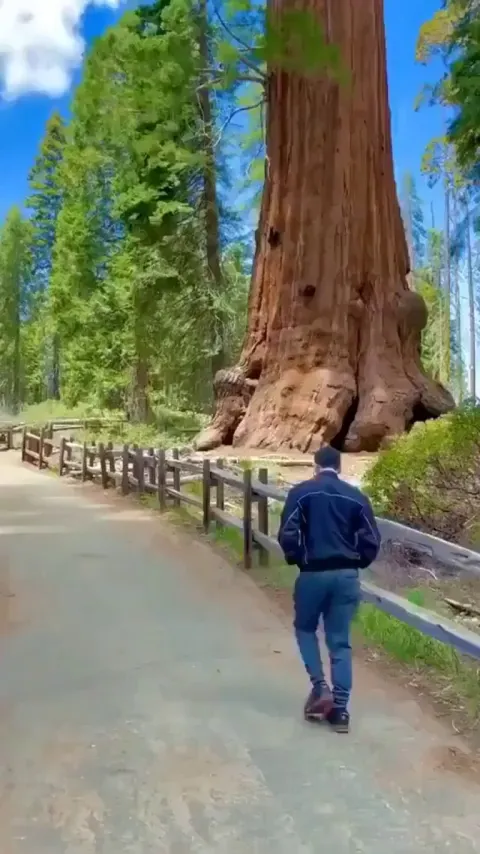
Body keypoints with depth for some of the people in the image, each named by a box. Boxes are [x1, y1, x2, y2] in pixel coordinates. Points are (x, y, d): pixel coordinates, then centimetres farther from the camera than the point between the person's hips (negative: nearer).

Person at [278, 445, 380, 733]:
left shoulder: (301, 493, -2)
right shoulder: (357, 497, 6)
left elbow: (287, 535, -9)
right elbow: (372, 541, 2)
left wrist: (296, 559, 9)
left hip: (313, 574, -2)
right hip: (347, 576, 2)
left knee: (305, 628, 21)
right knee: (341, 642, 9)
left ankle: (320, 686, 6)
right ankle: (340, 708, 8)